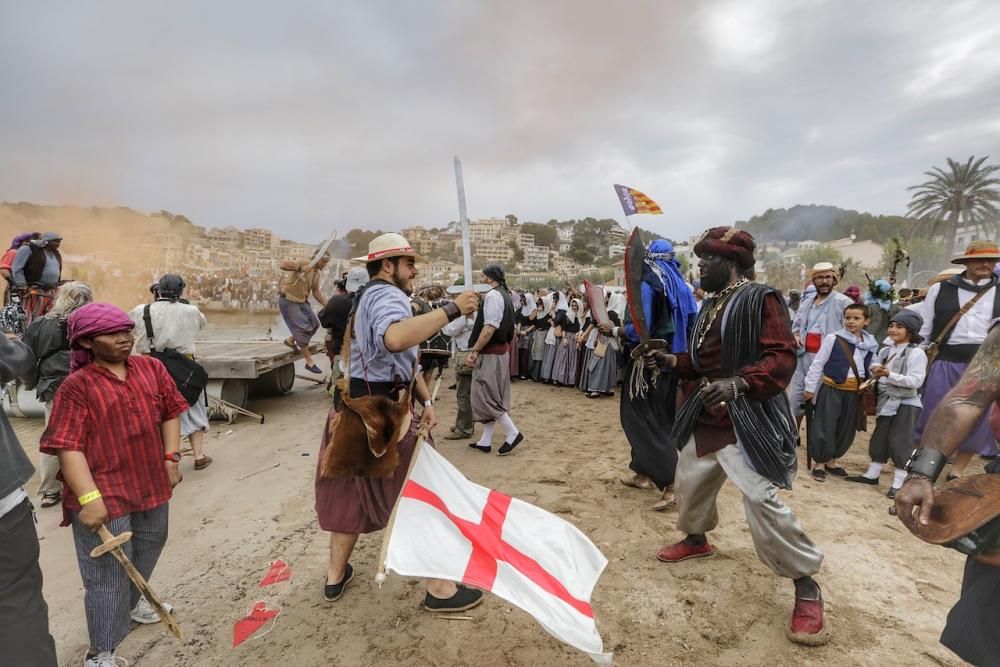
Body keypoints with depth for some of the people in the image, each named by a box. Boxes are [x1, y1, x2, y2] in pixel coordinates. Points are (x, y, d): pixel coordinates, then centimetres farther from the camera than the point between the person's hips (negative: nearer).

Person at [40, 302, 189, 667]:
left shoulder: (152, 368, 2)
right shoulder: (76, 386, -12)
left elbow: (170, 412, 7)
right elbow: (68, 447, -15)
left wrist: (171, 458, -1)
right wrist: (89, 498, -23)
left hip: (151, 483, 5)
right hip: (103, 493, -5)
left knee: (148, 550, 24)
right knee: (107, 574, 3)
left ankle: (133, 601, 51)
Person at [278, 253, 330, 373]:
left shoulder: (317, 273, 7)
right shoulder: (303, 264, -19)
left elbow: (316, 292, 16)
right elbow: (282, 265, -32)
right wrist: (298, 267, -45)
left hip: (302, 301, 9)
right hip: (288, 300, -9)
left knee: (314, 323, 4)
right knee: (303, 328, -9)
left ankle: (290, 340, 26)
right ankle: (309, 362, -2)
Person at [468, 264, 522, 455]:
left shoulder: (492, 295, -15)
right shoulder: (504, 295, 15)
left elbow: (490, 328, -24)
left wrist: (474, 350, -19)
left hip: (490, 353, -10)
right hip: (500, 350, 10)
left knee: (485, 396, -3)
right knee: (491, 396, 12)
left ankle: (512, 433, 2)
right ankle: (485, 441, 20)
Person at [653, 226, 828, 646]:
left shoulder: (760, 299, -14)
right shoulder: (710, 305, 12)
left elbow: (782, 358, -23)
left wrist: (738, 383, -37)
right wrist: (672, 361, 6)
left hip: (748, 420, -9)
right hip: (707, 417, 9)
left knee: (763, 501, -13)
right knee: (690, 480, 20)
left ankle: (807, 586, 9)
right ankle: (696, 539, 47)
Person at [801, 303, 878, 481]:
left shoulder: (870, 344, 3)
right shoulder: (833, 339, -10)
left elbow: (869, 366, 18)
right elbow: (818, 364, -7)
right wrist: (810, 388, -5)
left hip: (854, 392, 5)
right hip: (831, 389, -5)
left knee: (846, 430, 14)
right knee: (824, 428, -1)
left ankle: (831, 462, 30)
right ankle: (818, 463, 14)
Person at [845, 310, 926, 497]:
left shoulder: (916, 353, -12)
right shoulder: (885, 351, 7)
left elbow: (916, 381, -21)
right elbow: (877, 372, 15)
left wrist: (890, 374, -28)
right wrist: (876, 373, -7)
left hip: (906, 404, -6)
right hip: (886, 401, 7)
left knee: (900, 442, 0)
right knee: (879, 438, 14)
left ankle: (898, 483, 10)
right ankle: (872, 474, 25)